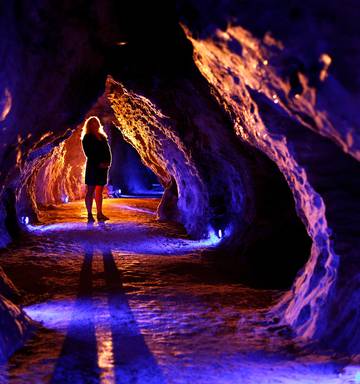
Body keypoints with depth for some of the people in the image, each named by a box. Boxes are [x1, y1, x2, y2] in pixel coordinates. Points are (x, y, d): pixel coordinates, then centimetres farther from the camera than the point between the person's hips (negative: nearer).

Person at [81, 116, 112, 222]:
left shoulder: (102, 137, 17)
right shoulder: (87, 138, -1)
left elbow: (107, 151, 11)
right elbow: (89, 153, -10)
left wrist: (108, 162, -6)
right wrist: (98, 164, -17)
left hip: (103, 167, 6)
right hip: (92, 167, -6)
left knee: (99, 191, 8)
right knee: (90, 191, -5)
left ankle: (100, 214, 10)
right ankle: (89, 215, -5)